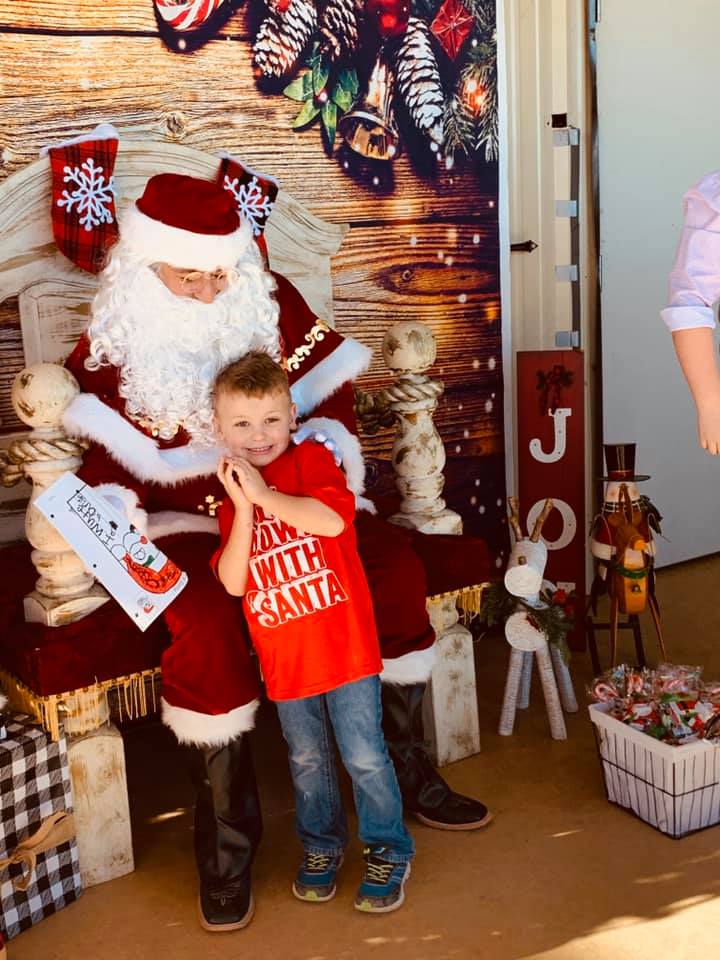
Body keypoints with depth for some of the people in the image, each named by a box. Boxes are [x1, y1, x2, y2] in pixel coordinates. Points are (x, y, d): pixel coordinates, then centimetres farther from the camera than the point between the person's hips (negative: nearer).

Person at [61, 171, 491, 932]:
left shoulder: (271, 300, 3)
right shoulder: (113, 338, 0)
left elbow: (329, 389, 6)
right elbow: (109, 455, 2)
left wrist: (328, 437, -14)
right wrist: (116, 517, -17)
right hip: (188, 521, -2)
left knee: (395, 566, -18)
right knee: (205, 626, -32)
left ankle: (404, 769, 1)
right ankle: (225, 834, -10)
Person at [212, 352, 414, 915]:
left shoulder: (313, 459, -5)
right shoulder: (229, 498, 6)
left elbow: (332, 519, -25)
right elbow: (233, 583, -6)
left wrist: (263, 493, -23)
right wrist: (243, 506, -16)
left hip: (343, 642, -4)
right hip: (283, 656, 4)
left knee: (364, 756, 5)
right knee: (308, 761, 19)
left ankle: (389, 852, 27)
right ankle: (321, 846, 41)